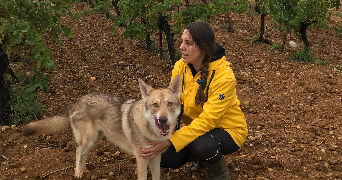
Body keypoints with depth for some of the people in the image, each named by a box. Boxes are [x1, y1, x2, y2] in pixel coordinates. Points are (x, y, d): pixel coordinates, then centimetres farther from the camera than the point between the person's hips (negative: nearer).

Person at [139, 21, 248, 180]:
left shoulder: (223, 76, -30)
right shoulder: (180, 67, -12)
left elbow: (207, 120, -33)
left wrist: (169, 142, -38)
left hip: (227, 129, -5)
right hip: (197, 127, 6)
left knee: (201, 146, -36)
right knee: (168, 159, -12)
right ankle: (204, 156, 19)